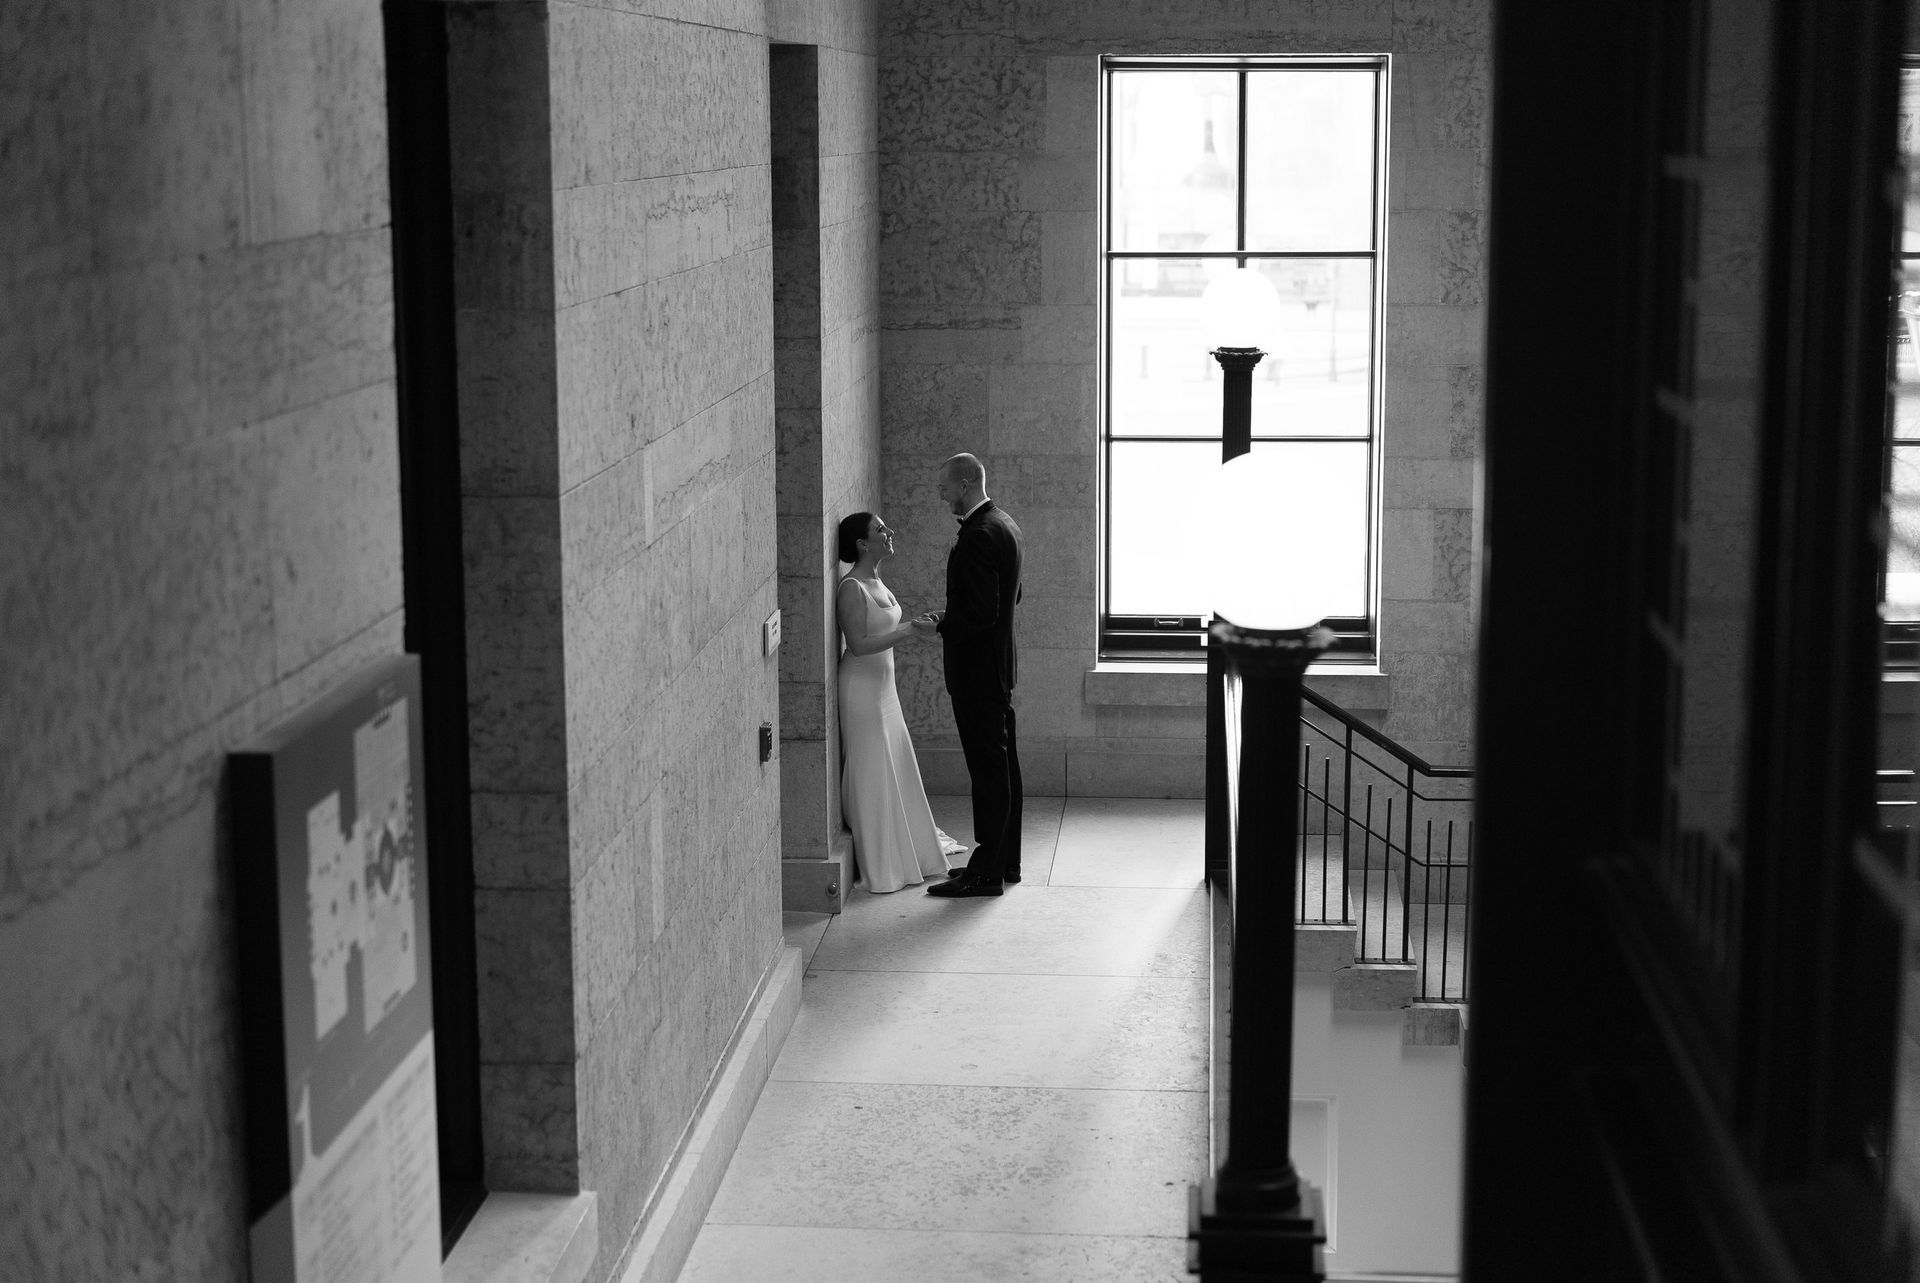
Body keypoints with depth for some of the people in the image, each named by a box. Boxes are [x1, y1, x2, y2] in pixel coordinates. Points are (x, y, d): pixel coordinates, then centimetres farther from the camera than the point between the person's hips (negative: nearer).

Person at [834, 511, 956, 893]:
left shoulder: (876, 582, 10)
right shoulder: (852, 588, -19)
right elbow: (858, 645, -23)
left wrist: (916, 626, 9)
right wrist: (908, 630, -25)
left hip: (883, 686, 9)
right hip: (862, 687, -9)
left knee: (896, 771, 15)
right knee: (872, 774, -2)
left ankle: (905, 851, 26)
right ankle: (880, 864, 6)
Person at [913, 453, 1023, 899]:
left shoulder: (978, 536, -21)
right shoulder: (1003, 524, 11)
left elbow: (981, 612, -25)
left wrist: (940, 627, -11)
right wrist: (950, 619, 16)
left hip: (977, 669, -10)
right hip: (998, 665, 10)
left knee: (988, 767, -5)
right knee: (1002, 765, 15)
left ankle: (987, 871, -1)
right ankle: (1005, 860, 23)